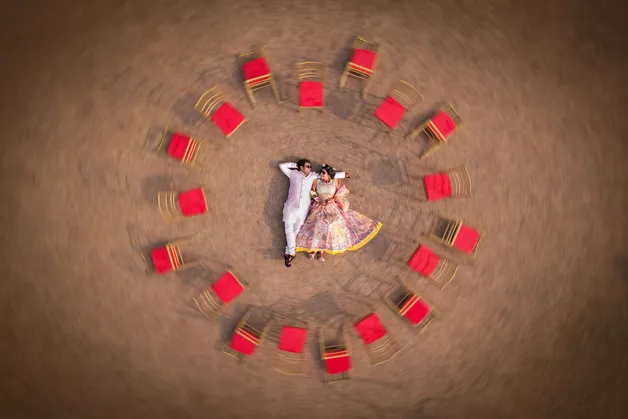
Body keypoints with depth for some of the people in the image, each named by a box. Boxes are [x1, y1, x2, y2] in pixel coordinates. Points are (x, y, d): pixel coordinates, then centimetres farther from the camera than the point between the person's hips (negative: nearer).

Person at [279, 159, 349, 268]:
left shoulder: (313, 176, 13)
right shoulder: (294, 174, 9)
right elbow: (282, 165, 9)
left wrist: (343, 174, 20)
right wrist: (295, 165, 11)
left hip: (303, 209, 1)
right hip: (291, 206, -1)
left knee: (296, 230, -2)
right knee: (289, 228, -13)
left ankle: (288, 253, 4)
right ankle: (292, 252, -10)